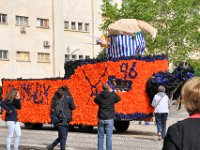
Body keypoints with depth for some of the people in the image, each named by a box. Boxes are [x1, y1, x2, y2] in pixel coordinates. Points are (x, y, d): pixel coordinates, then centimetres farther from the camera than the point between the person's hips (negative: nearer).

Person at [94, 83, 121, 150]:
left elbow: (95, 100, 18)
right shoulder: (112, 95, -7)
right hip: (109, 119, -2)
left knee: (100, 136, 10)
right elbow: (118, 98, 14)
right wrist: (112, 92, 17)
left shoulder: (99, 96, -4)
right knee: (109, 136, 0)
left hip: (101, 119, 2)